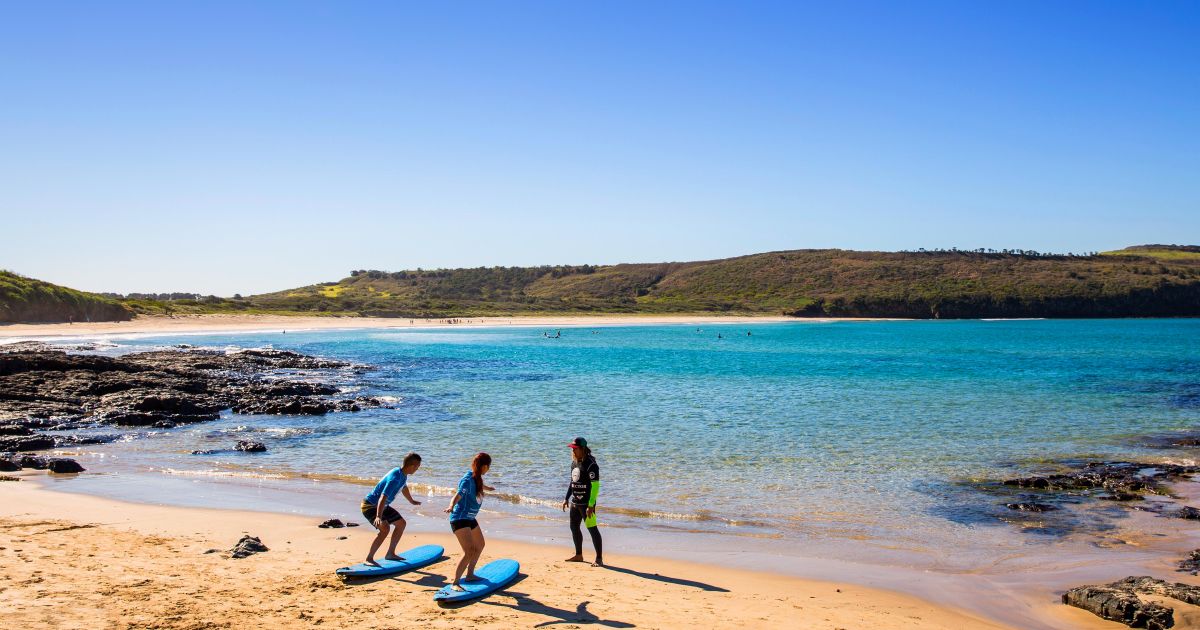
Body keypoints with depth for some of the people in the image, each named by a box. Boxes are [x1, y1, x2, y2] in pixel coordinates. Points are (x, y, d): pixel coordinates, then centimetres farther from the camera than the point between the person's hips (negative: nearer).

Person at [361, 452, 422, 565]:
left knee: (401, 523, 15)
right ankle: (369, 559, -20)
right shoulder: (395, 478, -30)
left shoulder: (403, 475, 1)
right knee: (385, 528, -29)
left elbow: (404, 488, 24)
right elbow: (383, 497, -40)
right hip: (370, 506, -10)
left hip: (381, 506, 10)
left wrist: (412, 501, 42)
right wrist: (378, 517, -51)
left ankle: (390, 553, 23)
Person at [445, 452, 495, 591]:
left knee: (480, 545, 26)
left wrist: (487, 488, 52)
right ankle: (455, 583, -15)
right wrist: (451, 506, -59)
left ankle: (470, 575, 40)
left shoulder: (477, 478, 4)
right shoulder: (468, 480, -23)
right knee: (469, 552, -20)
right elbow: (458, 495, -38)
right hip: (459, 519, -10)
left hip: (470, 518, 10)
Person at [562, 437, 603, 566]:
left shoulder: (590, 464, -16)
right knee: (574, 527, 16)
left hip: (586, 503, -9)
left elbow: (595, 486, -19)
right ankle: (579, 555, 31)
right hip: (575, 502, 9)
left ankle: (599, 559, -2)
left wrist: (591, 505, -23)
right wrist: (567, 498, 20)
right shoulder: (574, 462, 10)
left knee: (592, 529, -6)